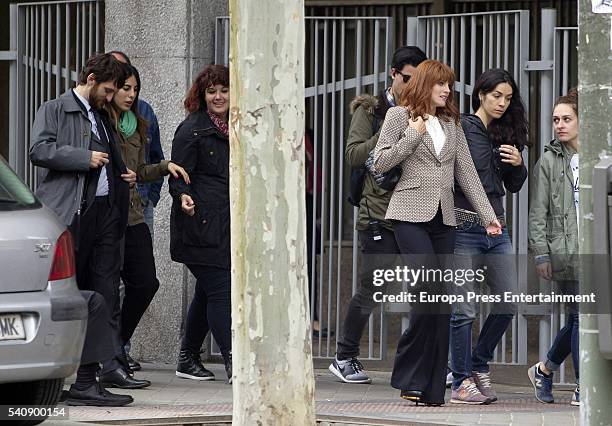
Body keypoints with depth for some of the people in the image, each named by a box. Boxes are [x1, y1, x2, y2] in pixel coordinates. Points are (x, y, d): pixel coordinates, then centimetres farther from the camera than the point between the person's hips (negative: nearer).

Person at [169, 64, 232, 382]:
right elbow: (178, 174, -9)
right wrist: (183, 196, -28)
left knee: (206, 293, 12)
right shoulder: (193, 129, -5)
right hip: (201, 223, -8)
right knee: (220, 290, -12)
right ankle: (234, 361, -15)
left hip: (226, 224, 8)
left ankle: (188, 358, 21)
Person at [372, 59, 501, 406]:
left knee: (439, 298, 1)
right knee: (431, 289, -19)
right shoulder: (399, 116, 4)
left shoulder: (451, 123, 17)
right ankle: (410, 376, -8)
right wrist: (414, 135, -7)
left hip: (444, 219, 5)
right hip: (411, 215, -5)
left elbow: (467, 173, 16)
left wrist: (489, 216, 9)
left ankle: (432, 388, 3)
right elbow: (380, 163, -2)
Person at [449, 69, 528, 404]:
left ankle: (479, 367, 23)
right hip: (465, 227, -7)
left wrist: (518, 165, 0)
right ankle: (461, 384, 1)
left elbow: (514, 186, 18)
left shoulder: (506, 134, 14)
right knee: (464, 308, -5)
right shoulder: (462, 128, -5)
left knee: (509, 303, 6)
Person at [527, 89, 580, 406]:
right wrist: (541, 253, -7)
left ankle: (544, 370, 27)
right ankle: (583, 388, 2)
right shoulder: (550, 160, 1)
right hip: (565, 249, -3)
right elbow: (538, 212, 0)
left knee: (580, 317, 7)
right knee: (581, 315, -6)